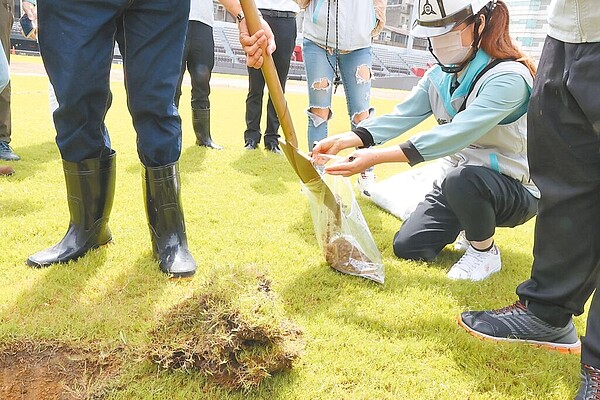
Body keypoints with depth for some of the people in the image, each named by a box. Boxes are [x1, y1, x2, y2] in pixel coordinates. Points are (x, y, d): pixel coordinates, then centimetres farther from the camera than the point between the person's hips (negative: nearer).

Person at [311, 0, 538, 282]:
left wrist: (377, 157, -42)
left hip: (515, 190, -6)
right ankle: (473, 222, 25)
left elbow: (456, 134, -36)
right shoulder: (440, 75, -1)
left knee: (461, 178, -38)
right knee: (407, 247, 0)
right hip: (458, 182, 7)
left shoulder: (509, 76, -25)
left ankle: (485, 252, -8)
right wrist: (348, 139, -31)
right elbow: (401, 116, -13)